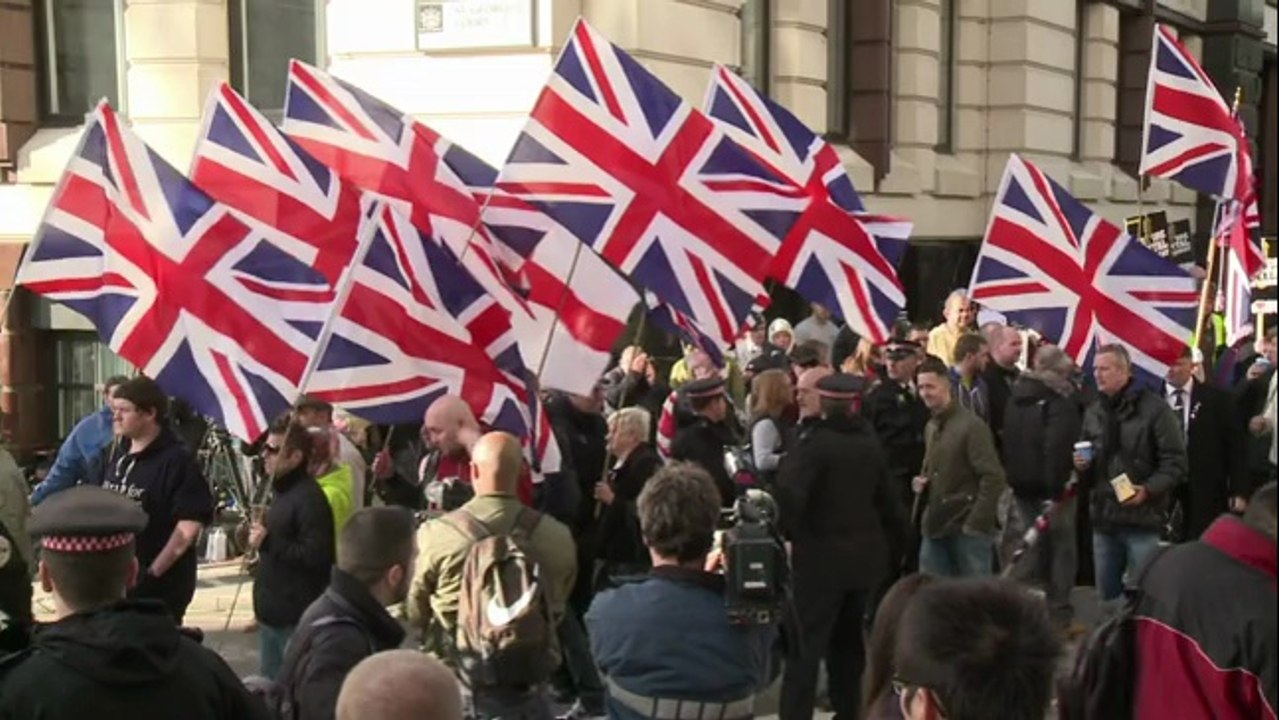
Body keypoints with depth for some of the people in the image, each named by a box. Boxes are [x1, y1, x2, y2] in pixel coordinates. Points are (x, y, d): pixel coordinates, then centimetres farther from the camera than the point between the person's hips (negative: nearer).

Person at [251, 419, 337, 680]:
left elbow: (315, 557, -25)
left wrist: (267, 542, -22)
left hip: (297, 618, -10)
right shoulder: (283, 491, 14)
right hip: (272, 612, 10)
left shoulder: (310, 498, -17)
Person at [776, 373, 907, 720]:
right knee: (848, 639, 17)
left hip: (822, 555, -6)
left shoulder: (815, 442, -14)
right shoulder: (869, 443, 5)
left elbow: (789, 491, -28)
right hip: (863, 553, 6)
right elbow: (887, 498, 10)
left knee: (807, 642, -4)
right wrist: (889, 541, 19)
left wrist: (793, 532, -13)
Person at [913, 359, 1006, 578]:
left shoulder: (971, 425, -12)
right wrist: (922, 481, 4)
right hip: (935, 527, 7)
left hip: (967, 528, -7)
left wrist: (976, 523, -18)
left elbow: (993, 478, -16)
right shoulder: (931, 427, 13)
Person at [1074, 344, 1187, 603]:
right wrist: (1081, 465, 1)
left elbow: (1175, 461, -9)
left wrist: (1148, 489, -22)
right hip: (1103, 517, 6)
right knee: (1107, 595, 13)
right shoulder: (1093, 412, 13)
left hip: (1142, 518, -6)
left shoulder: (1154, 408, -7)